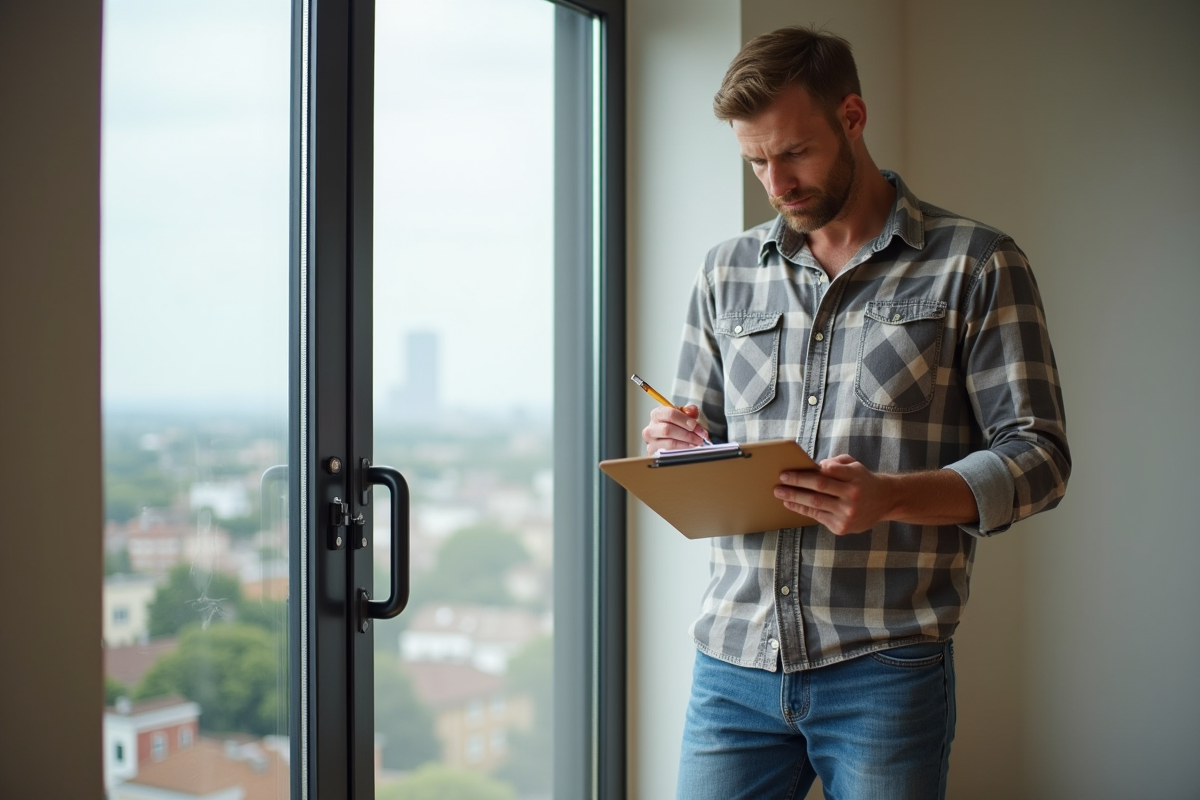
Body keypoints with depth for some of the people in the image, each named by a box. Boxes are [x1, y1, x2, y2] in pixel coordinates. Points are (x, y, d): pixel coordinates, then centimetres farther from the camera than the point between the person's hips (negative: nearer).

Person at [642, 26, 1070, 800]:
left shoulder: (976, 266, 0)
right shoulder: (728, 271, 14)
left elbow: (1037, 455, -4)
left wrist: (890, 497, -20)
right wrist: (684, 452, -4)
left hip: (883, 673, -3)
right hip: (734, 658, 3)